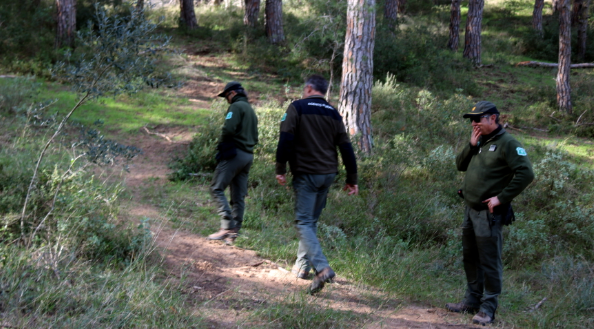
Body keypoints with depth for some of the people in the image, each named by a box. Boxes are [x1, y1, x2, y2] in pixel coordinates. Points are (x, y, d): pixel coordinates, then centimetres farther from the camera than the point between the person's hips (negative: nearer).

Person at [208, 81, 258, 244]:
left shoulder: (236, 106, -6)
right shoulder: (251, 110, 23)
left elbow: (228, 129, -20)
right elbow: (255, 137, 23)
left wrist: (222, 144, -4)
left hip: (234, 153, -9)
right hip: (248, 156, 9)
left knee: (217, 188, -9)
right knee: (238, 196, 7)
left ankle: (228, 226, -20)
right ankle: (232, 234, 7)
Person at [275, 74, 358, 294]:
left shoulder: (297, 108, -3)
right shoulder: (333, 114, 12)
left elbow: (286, 140, -13)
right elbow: (346, 148, 9)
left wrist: (280, 169, -6)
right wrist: (352, 179, 14)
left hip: (306, 174, -6)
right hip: (328, 175, 6)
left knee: (304, 222, -6)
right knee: (312, 220, 18)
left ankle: (322, 268, -23)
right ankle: (302, 266, 23)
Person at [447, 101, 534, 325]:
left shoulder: (507, 144, -13)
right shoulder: (480, 142, 13)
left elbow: (525, 174, -20)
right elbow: (461, 165, 14)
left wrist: (502, 198, -19)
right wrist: (471, 145, -2)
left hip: (488, 214, -9)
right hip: (470, 210, 9)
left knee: (489, 261, -3)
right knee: (470, 258, 16)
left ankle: (488, 308, 3)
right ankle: (472, 300, 28)